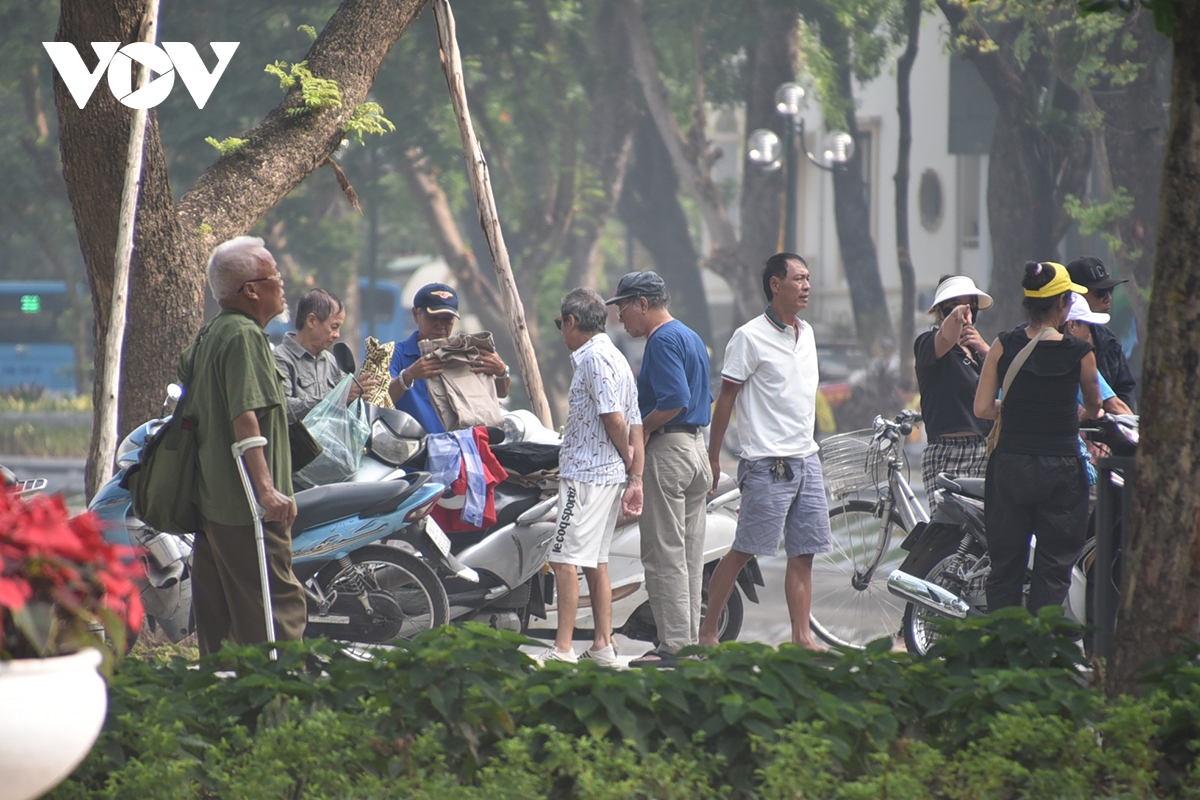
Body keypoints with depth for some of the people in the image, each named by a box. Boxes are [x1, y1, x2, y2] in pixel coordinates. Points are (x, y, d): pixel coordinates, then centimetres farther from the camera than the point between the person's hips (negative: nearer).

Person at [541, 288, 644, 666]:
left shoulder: (594, 358, -13)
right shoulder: (616, 358, 17)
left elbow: (613, 417, -19)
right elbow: (634, 423, 15)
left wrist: (627, 458, -2)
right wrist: (635, 478, 11)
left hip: (585, 475, -10)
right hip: (611, 475, 10)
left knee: (564, 559, -11)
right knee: (595, 561, 13)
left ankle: (562, 649, -15)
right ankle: (602, 646, 13)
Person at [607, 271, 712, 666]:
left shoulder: (663, 340, -13)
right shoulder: (692, 337, 18)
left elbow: (674, 401, -24)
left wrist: (642, 429, -11)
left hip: (669, 450, -10)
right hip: (697, 448, 10)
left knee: (664, 554, -7)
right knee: (690, 554, 11)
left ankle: (674, 645, -7)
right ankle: (691, 641, 13)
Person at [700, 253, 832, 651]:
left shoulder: (807, 334, 14)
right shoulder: (750, 337, -8)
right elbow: (726, 398, -7)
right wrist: (712, 457, -7)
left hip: (807, 460, 7)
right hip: (767, 464, -7)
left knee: (804, 554, 4)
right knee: (743, 550, -4)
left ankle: (802, 637, 6)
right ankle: (708, 630, 5)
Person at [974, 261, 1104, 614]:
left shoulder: (1004, 346, -3)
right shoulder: (1079, 353, -7)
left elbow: (982, 408, -3)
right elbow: (1093, 407, 10)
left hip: (1009, 466, 2)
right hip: (1060, 470, -2)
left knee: (1005, 565, 11)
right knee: (1053, 570, 5)